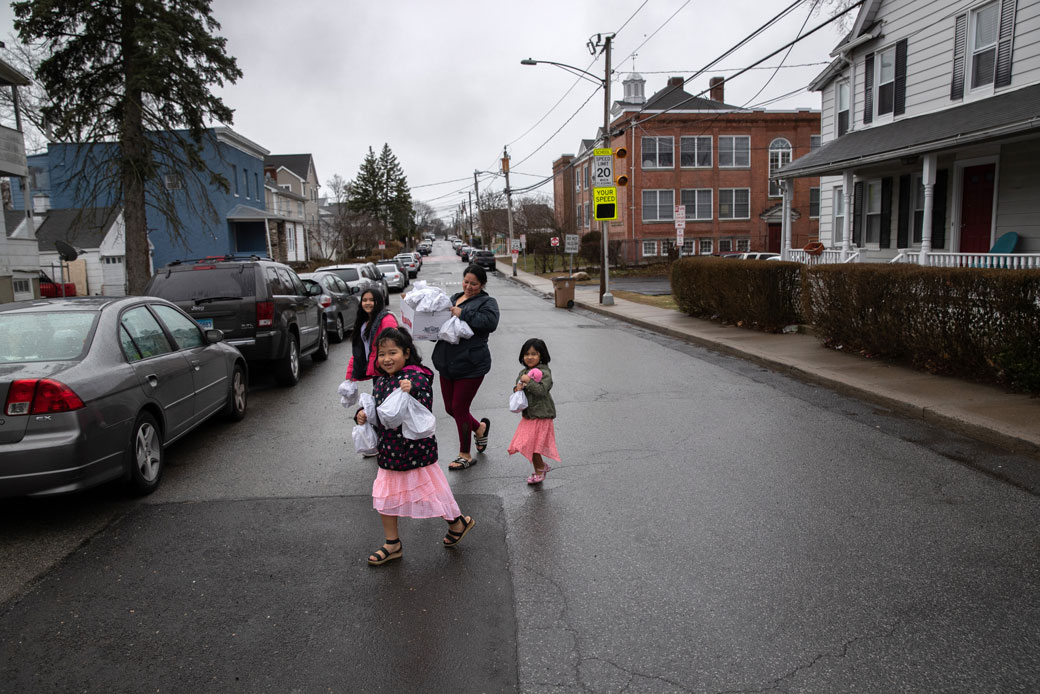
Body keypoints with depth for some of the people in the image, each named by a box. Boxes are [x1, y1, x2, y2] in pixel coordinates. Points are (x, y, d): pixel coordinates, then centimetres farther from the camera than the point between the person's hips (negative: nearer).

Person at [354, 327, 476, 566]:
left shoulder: (417, 378, -17)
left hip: (414, 450, -7)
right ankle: (392, 544, 29)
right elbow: (376, 410, 19)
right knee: (385, 497, 13)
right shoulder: (381, 381, 7)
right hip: (389, 450, 8)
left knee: (429, 492, 7)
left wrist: (412, 392, -43)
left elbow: (425, 408, -27)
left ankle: (458, 522, 34)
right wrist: (362, 415, -1)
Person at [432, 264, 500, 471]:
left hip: (470, 365, -7)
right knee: (450, 408, 13)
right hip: (447, 364, 7)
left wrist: (462, 314, -23)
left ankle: (465, 455, 16)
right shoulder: (454, 298, 17)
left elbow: (490, 322, -23)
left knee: (459, 408, -1)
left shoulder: (487, 302, -3)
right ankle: (480, 427, 41)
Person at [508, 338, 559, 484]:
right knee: (527, 445, 11)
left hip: (541, 415, -7)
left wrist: (528, 381, -25)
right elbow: (517, 388, 17)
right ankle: (542, 466, 30)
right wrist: (517, 388, -5)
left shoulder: (544, 372, -13)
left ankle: (539, 471, 13)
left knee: (533, 444, -4)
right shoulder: (523, 372, 10)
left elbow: (542, 390, -24)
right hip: (528, 415, 8)